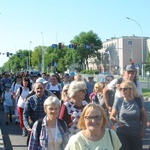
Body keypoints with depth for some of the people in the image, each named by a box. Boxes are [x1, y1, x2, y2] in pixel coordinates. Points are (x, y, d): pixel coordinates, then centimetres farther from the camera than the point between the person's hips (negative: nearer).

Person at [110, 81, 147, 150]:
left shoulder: (138, 100, -5)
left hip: (136, 134, 2)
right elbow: (111, 116, -2)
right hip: (122, 133, -1)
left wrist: (143, 129, 0)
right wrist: (115, 120, -23)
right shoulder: (118, 101, -8)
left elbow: (144, 115, 8)